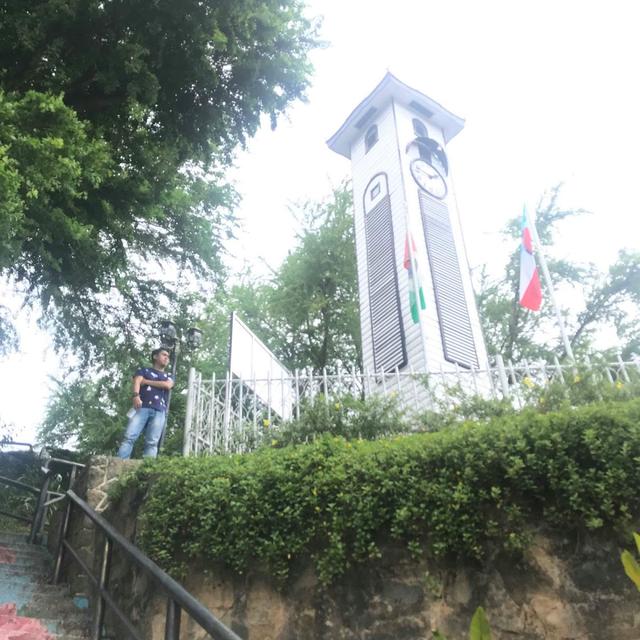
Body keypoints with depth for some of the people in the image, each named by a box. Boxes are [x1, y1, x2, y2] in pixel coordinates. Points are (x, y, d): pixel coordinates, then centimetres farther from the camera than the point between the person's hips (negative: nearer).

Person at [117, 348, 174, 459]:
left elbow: (167, 385, 4)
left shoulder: (168, 376, 28)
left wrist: (146, 381, 4)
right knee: (129, 437, -15)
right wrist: (136, 396, -20)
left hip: (159, 411, 2)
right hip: (142, 407, -2)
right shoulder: (144, 370, 21)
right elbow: (137, 382, 1)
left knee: (152, 442, -11)